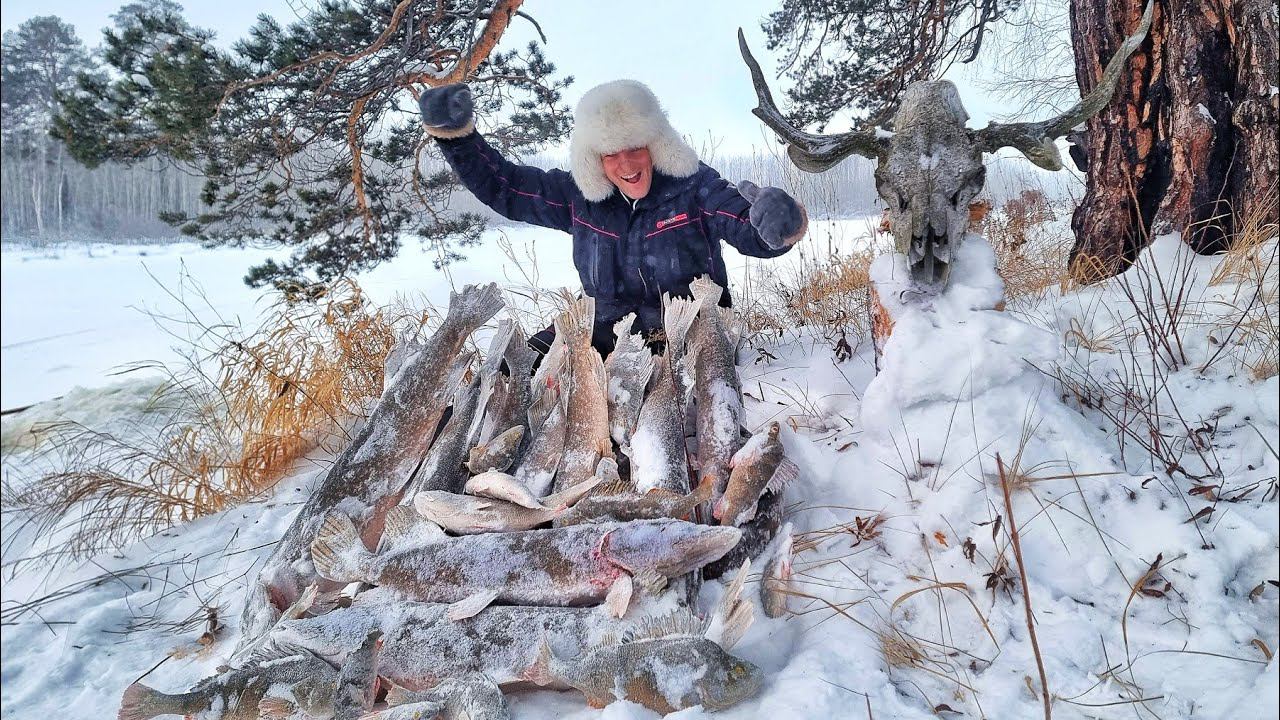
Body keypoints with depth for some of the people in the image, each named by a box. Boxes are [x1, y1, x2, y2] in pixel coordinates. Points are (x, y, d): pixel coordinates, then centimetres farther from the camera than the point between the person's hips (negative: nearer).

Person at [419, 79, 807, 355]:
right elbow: (499, 184, 8)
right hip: (608, 332, 3)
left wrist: (779, 223, -44)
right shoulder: (579, 197, 2)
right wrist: (454, 132, -6)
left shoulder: (693, 186, -8)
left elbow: (755, 233, -18)